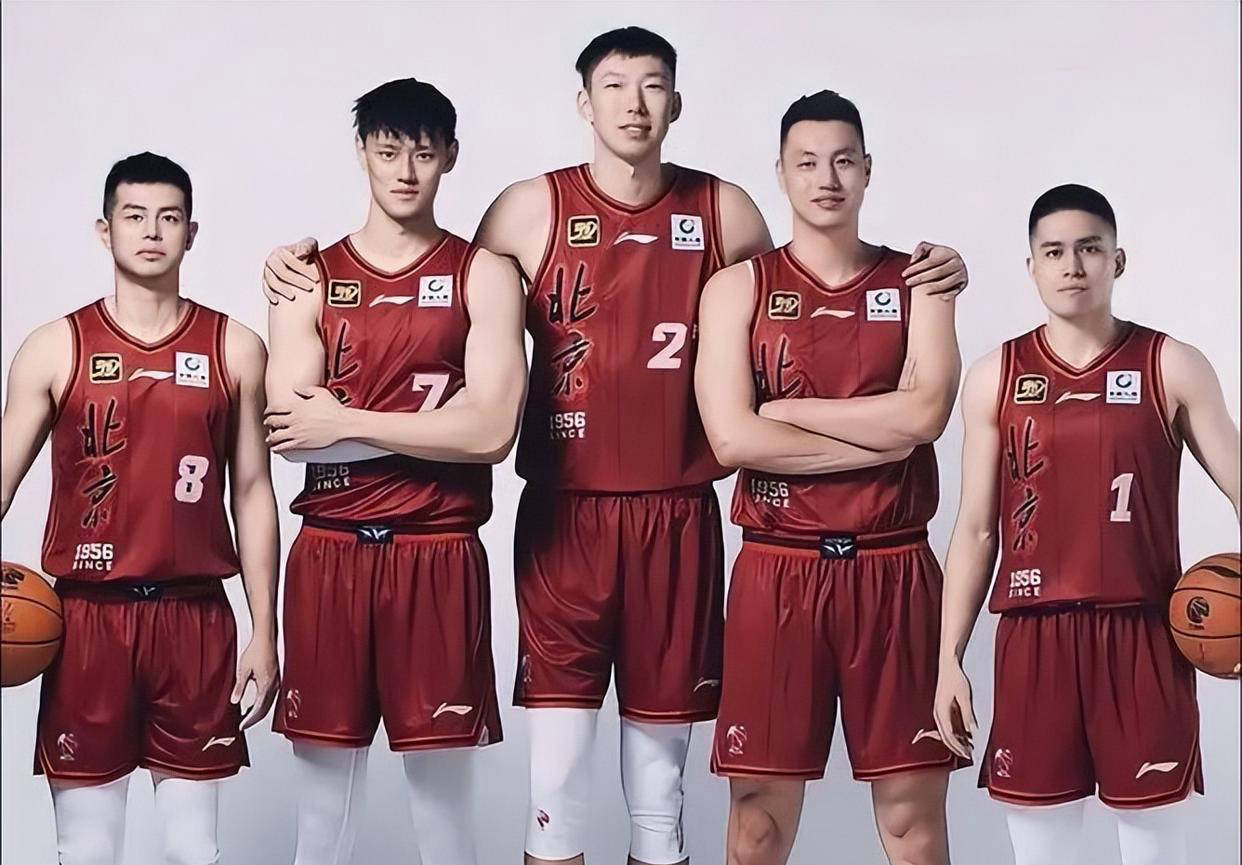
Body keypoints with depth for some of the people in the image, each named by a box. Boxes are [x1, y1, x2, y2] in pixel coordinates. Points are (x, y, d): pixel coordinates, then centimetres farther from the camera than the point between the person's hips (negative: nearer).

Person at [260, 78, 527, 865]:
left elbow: (491, 431, -12)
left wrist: (348, 421, -9)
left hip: (439, 557, -2)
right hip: (328, 554, 2)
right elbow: (292, 430, -4)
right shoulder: (310, 278, 7)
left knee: (444, 801, 6)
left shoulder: (484, 275, 2)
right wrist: (428, 420, -9)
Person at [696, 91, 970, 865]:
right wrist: (880, 440, -9)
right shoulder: (739, 287, 3)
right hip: (777, 570, -1)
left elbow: (924, 413, -10)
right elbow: (733, 438, -11)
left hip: (894, 569, 1)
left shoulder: (918, 280, 6)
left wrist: (788, 409, -7)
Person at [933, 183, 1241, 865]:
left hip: (1144, 634, -1)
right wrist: (949, 658, 3)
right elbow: (976, 529, 8)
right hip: (1033, 635, 1)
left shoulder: (1172, 368, 2)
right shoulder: (995, 377, 6)